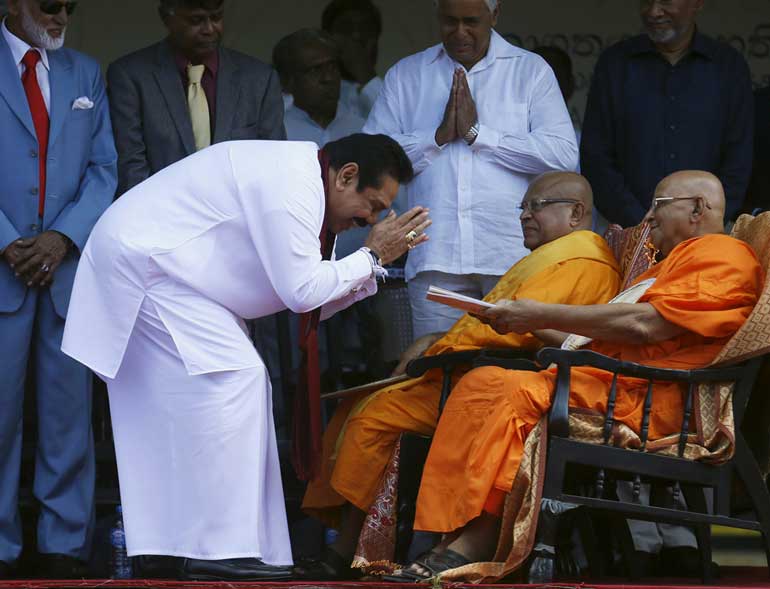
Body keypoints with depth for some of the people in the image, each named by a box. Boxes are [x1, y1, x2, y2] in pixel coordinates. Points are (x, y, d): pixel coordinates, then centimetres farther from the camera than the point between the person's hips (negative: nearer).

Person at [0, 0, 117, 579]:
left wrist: (62, 237, -6)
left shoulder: (85, 73, 15)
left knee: (69, 412, 2)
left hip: (69, 264, 3)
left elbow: (104, 168, 9)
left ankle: (66, 547, 5)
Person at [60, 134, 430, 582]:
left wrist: (373, 265, 2)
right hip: (144, 261, -11)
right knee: (232, 378, -15)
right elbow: (301, 291, -21)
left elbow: (313, 303, 13)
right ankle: (215, 549, -17)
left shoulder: (301, 179, 12)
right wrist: (372, 257, -11)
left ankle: (168, 546, 11)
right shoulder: (292, 185, -21)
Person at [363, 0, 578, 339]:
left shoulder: (530, 70, 8)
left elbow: (563, 155, -6)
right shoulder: (406, 75, 15)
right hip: (436, 258, 1)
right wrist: (439, 136, -6)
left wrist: (478, 132, -6)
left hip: (512, 256, -1)